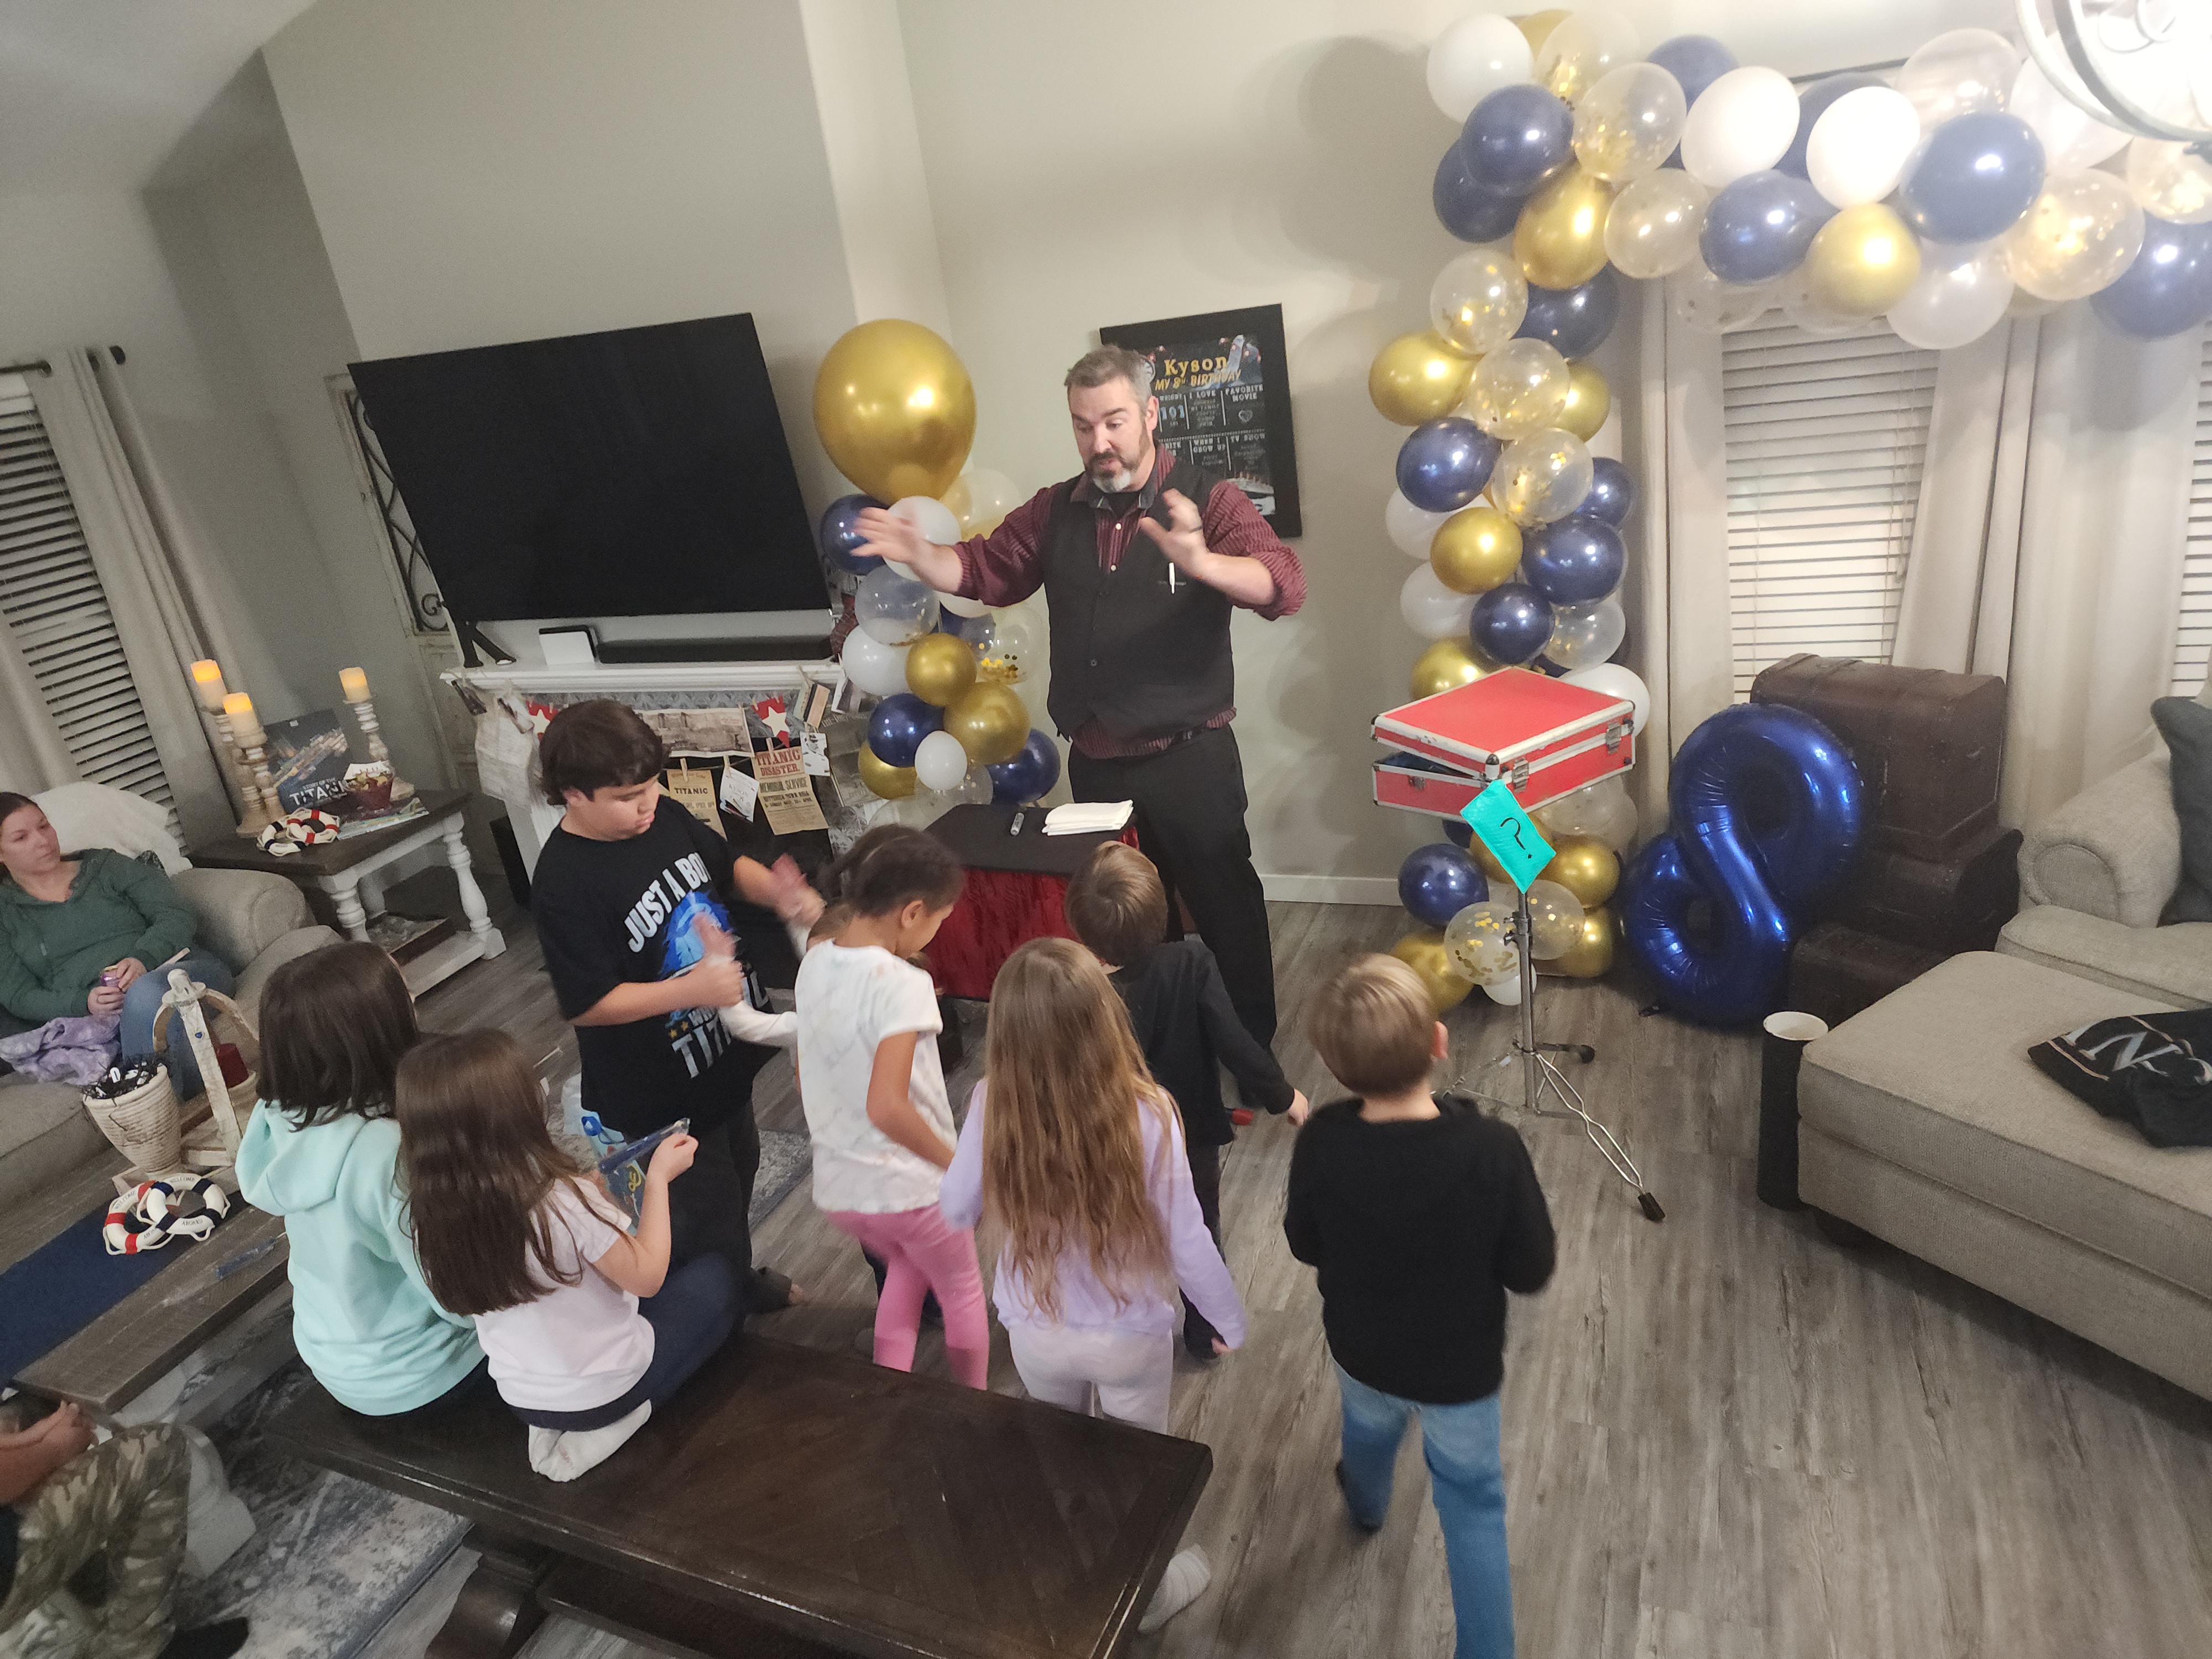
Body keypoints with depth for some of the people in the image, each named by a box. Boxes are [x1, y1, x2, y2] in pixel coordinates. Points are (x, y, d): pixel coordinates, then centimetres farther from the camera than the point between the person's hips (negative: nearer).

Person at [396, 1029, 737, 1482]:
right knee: (717, 1274, 16)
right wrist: (658, 1178, -10)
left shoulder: (433, 1219, -15)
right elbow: (646, 1277, -18)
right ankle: (613, 1423, 7)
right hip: (609, 1389, -5)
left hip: (522, 1400, 5)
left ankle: (555, 1426, 14)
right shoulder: (566, 1202, -34)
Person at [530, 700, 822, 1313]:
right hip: (660, 1088, -7)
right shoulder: (564, 885, -27)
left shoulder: (665, 817, -8)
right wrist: (693, 990, -34)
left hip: (724, 1050, 7)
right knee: (707, 1210, 10)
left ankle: (743, 1281, 54)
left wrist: (778, 893, -11)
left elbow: (728, 867, 10)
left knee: (740, 1170, 27)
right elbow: (587, 1005, -25)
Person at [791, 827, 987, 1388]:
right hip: (908, 1188, -6)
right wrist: (955, 1162, -19)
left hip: (835, 1187, 6)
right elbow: (887, 1107, -32)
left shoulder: (815, 962, -2)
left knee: (906, 1267, 34)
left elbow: (805, 1084, 8)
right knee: (962, 1290, 23)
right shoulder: (901, 983, -25)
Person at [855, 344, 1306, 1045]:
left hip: (1189, 758, -5)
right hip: (1095, 762, 5)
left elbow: (1283, 586, -23)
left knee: (1223, 901, 9)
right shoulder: (1055, 511, 5)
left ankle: (1254, 1042, 29)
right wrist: (919, 554, -11)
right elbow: (986, 569, 11)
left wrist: (1200, 561, -43)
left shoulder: (1207, 500, -10)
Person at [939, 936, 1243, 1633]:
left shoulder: (992, 1107, -25)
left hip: (1034, 1332, 2)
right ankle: (1146, 1595, 53)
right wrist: (1230, 1318, -1)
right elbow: (1187, 1244, -20)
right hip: (1131, 1336, -2)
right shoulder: (1145, 1114, -32)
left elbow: (955, 1209, -7)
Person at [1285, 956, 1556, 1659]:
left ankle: (1366, 1503, 68)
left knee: (1369, 1429, 36)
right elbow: (1531, 1272, -18)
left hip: (1362, 1352, 3)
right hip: (1460, 1369, -3)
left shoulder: (1321, 1143, -28)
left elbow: (1304, 1246, -10)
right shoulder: (1493, 1148, -33)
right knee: (1472, 1502, 24)